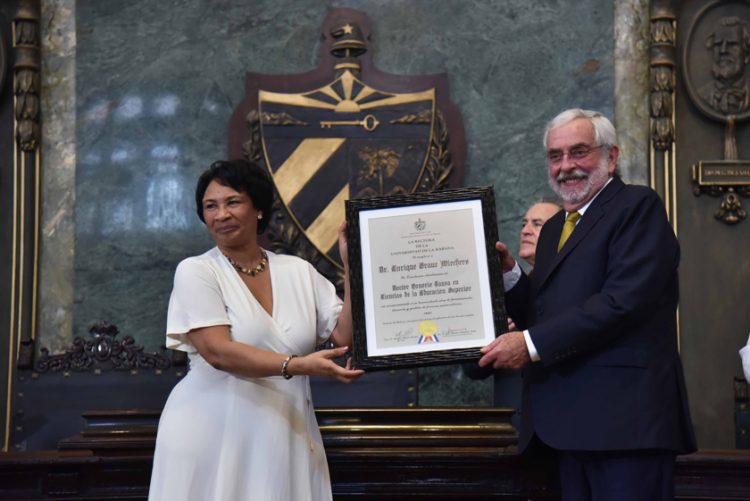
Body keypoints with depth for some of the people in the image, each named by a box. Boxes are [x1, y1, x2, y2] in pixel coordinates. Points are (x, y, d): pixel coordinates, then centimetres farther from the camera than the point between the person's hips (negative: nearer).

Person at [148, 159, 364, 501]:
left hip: (286, 439, 3)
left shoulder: (298, 271, 8)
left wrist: (351, 268, -5)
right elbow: (217, 351, -16)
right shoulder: (195, 272, -3)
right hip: (213, 438, -3)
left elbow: (346, 337, 2)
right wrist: (297, 365, -26)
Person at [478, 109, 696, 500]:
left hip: (625, 417, -8)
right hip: (572, 423, 8)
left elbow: (623, 300, -17)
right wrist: (509, 273, 0)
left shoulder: (638, 207, -4)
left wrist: (531, 343, -16)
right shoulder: (554, 228, 22)